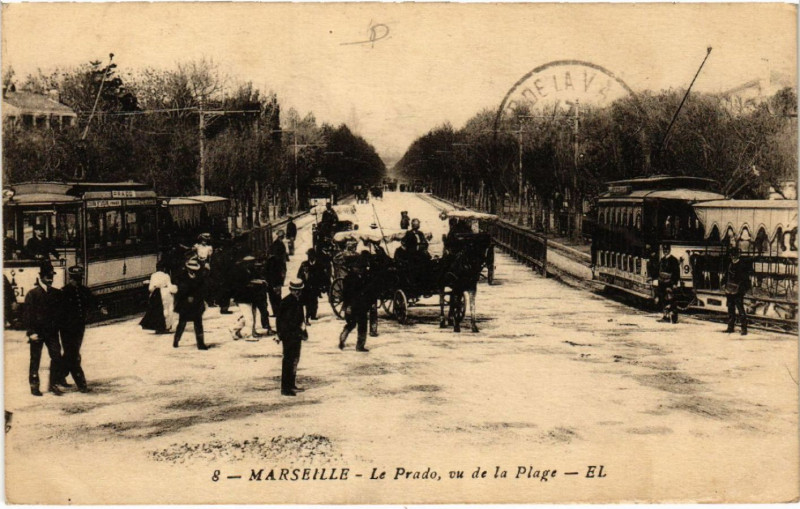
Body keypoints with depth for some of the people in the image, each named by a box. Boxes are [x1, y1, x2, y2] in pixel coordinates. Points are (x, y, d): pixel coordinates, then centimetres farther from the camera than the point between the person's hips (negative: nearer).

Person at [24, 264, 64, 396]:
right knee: (35, 359, 5)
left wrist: (58, 327, 7)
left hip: (52, 332, 3)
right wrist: (31, 332, -13)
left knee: (57, 357, -5)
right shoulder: (32, 294, -4)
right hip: (37, 332, -3)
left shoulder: (57, 293, 8)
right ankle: (34, 386, 16)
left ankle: (53, 384, 6)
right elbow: (28, 314, -7)